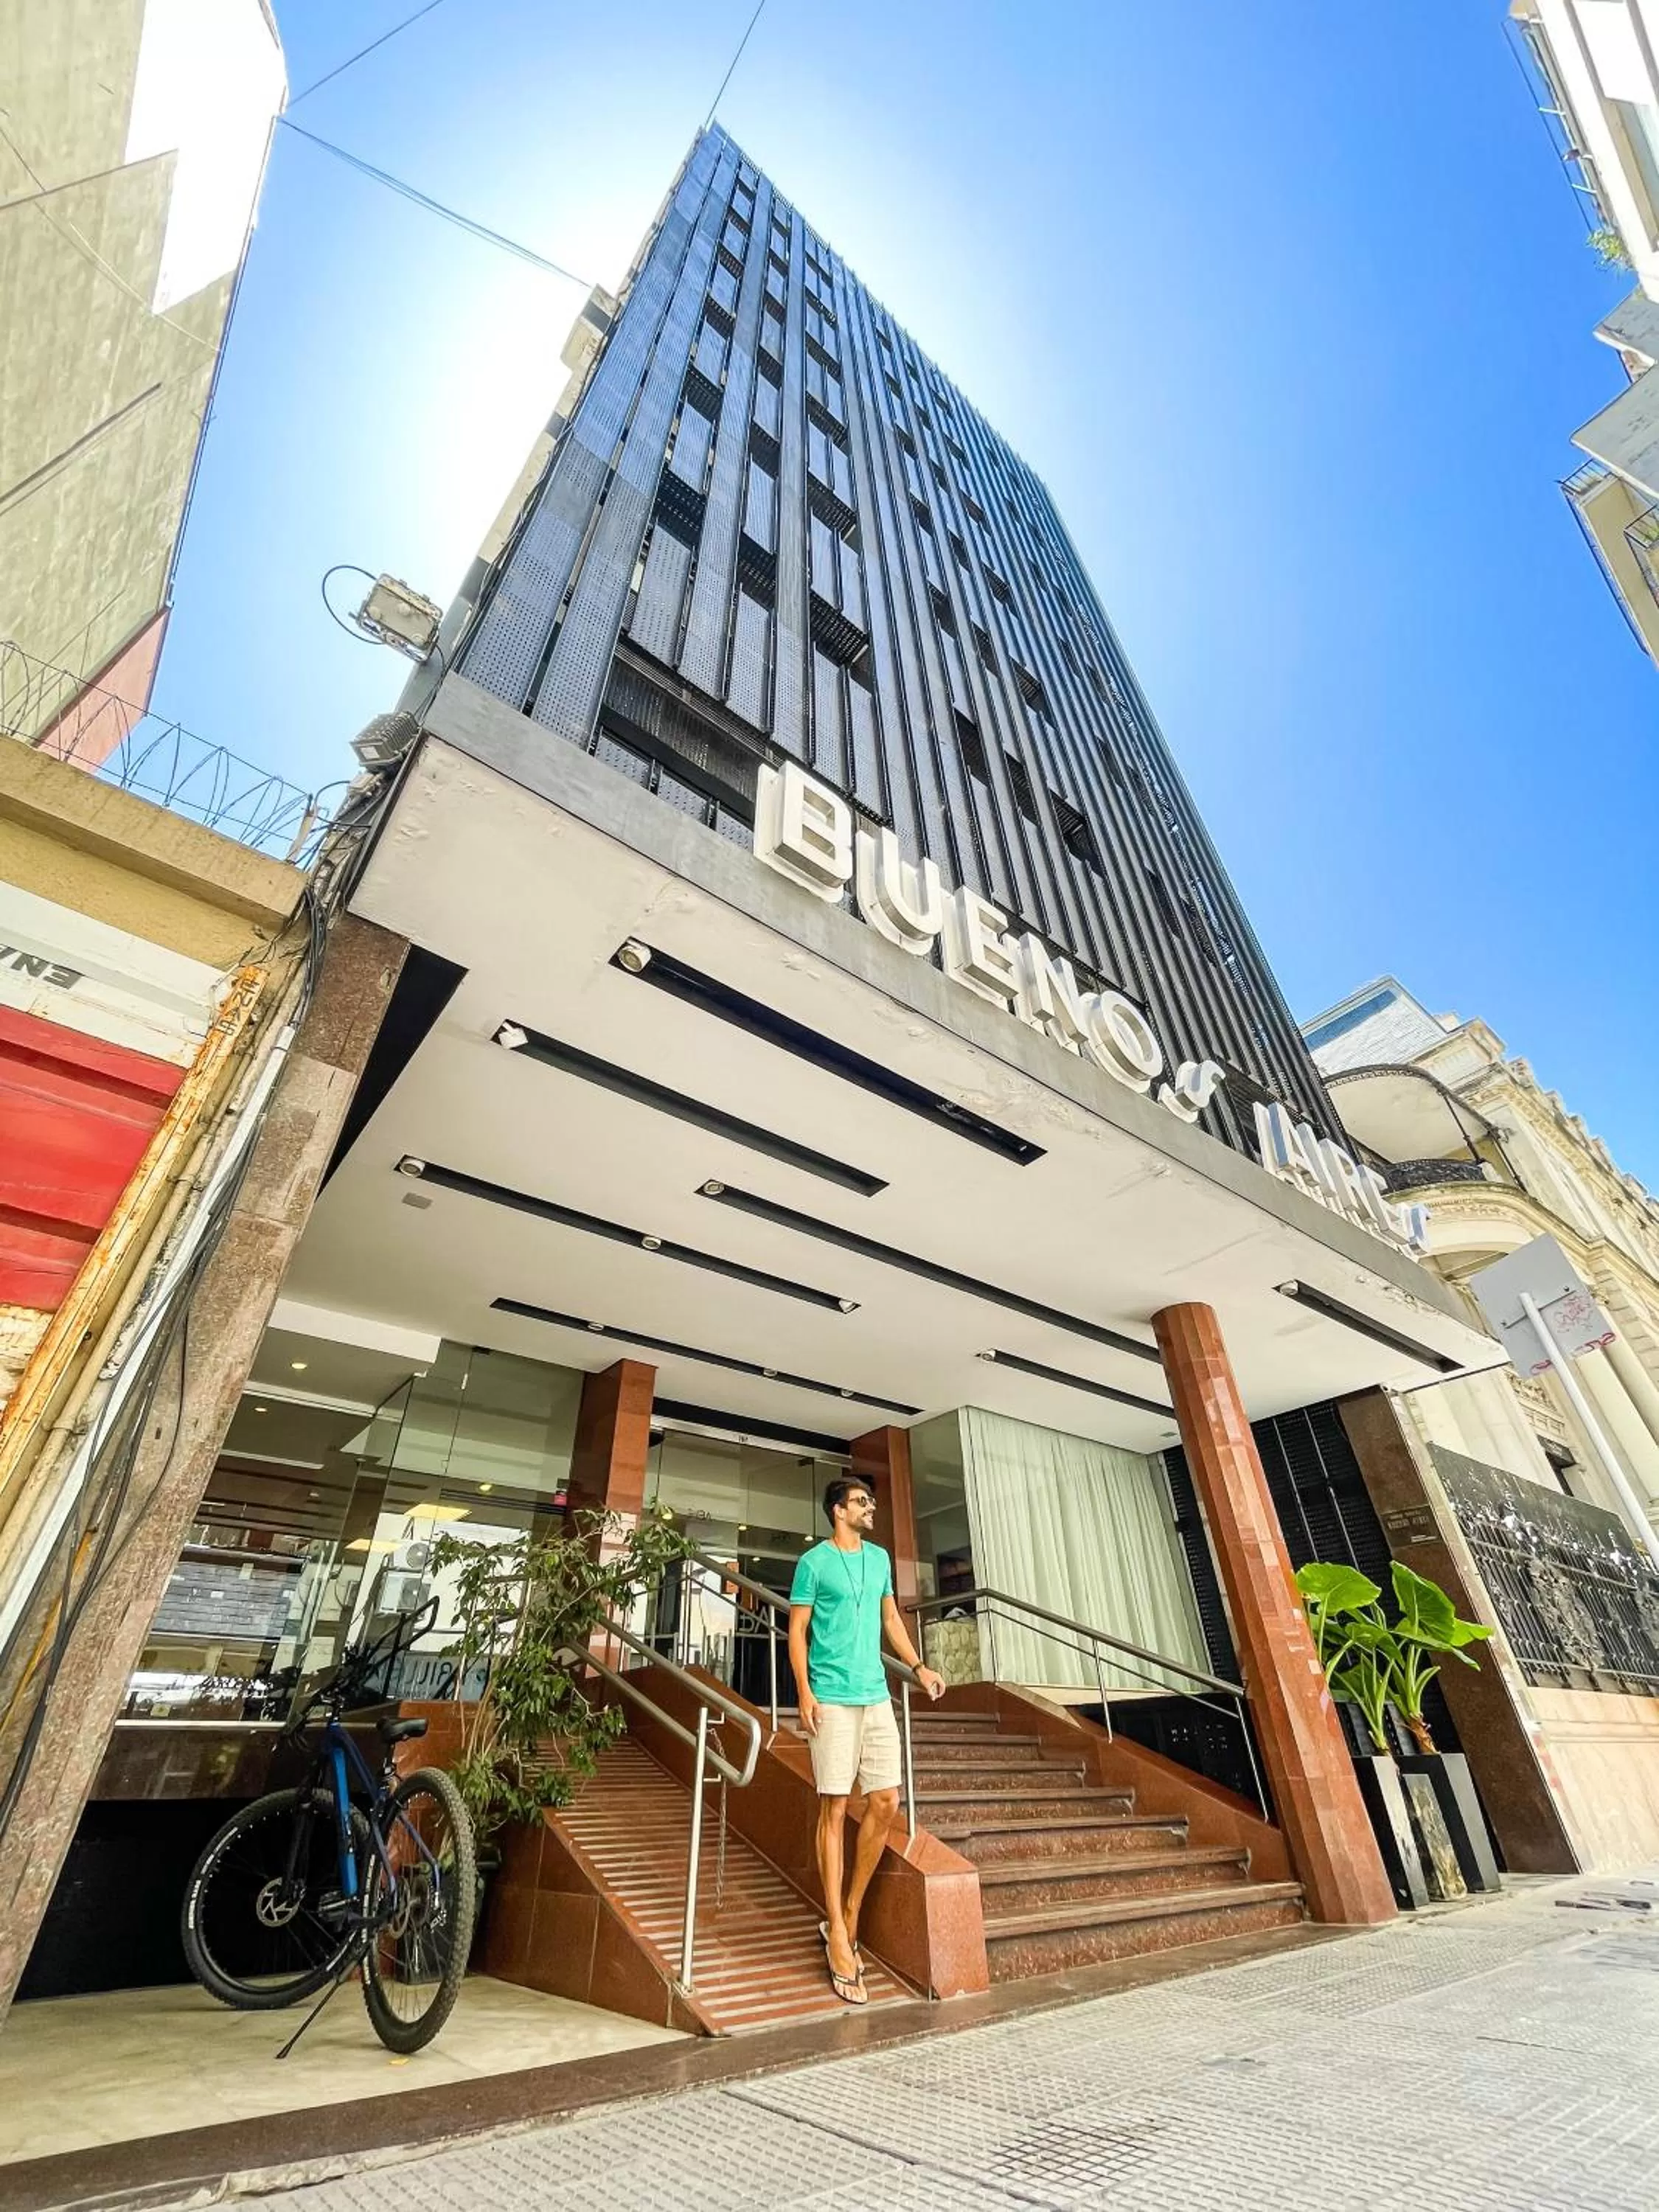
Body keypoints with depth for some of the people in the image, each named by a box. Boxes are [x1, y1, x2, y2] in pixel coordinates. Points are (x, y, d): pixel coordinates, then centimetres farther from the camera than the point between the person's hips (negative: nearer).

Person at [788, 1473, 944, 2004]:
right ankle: (838, 1930, 12)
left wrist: (918, 1667, 10)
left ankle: (850, 1913, 23)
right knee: (834, 1807, 0)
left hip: (877, 1697, 6)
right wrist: (805, 1694, -13)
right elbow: (796, 1631, -4)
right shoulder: (813, 1562, -6)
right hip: (833, 1699, -6)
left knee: (886, 1802, 4)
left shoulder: (880, 1557, 12)